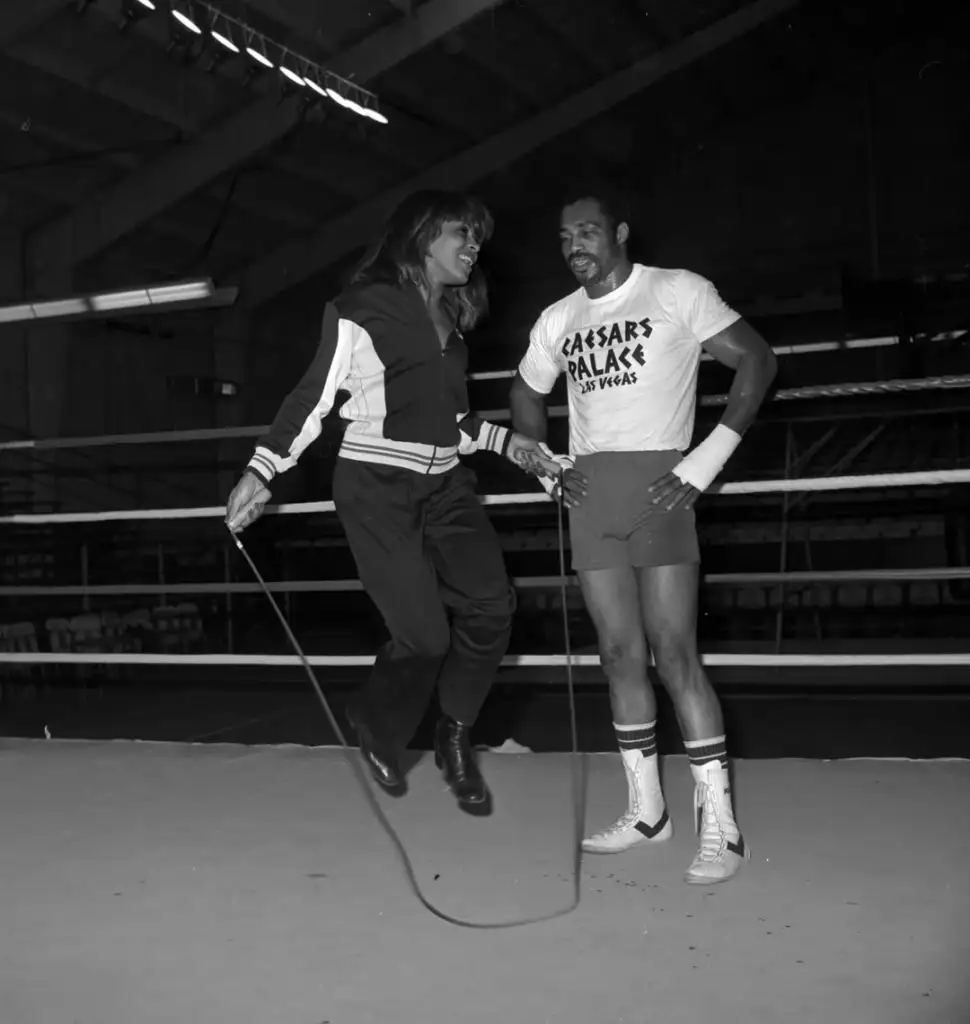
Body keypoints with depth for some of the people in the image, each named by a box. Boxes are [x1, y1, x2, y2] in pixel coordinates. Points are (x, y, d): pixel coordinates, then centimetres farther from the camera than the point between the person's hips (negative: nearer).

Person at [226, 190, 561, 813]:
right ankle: (380, 732, 21)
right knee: (426, 633, -10)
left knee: (492, 607, -11)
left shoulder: (452, 317, 15)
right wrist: (262, 471, -13)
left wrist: (506, 442, 12)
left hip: (445, 485, 6)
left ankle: (456, 737, 10)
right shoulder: (365, 309, -6)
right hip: (377, 486, -6)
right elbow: (314, 398, -6)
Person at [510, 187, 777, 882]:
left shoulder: (678, 292, 0)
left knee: (675, 654, -10)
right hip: (588, 489, 5)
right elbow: (527, 396, 29)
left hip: (657, 480, -5)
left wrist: (707, 461, -11)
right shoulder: (557, 321, 17)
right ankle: (646, 812, 17)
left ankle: (720, 825, -3)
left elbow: (756, 360, -4)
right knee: (621, 654, 6)